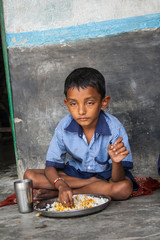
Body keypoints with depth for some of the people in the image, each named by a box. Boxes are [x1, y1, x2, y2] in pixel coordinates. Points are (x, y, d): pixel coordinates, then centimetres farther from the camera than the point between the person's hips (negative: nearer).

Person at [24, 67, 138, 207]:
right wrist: (61, 185, -35)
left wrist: (117, 162, -49)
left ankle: (55, 193, -21)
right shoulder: (64, 127, -17)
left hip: (105, 173, -1)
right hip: (74, 173, 1)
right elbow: (50, 167, -13)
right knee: (30, 176, -16)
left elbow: (116, 180, -25)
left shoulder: (114, 128, -24)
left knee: (125, 188, -36)